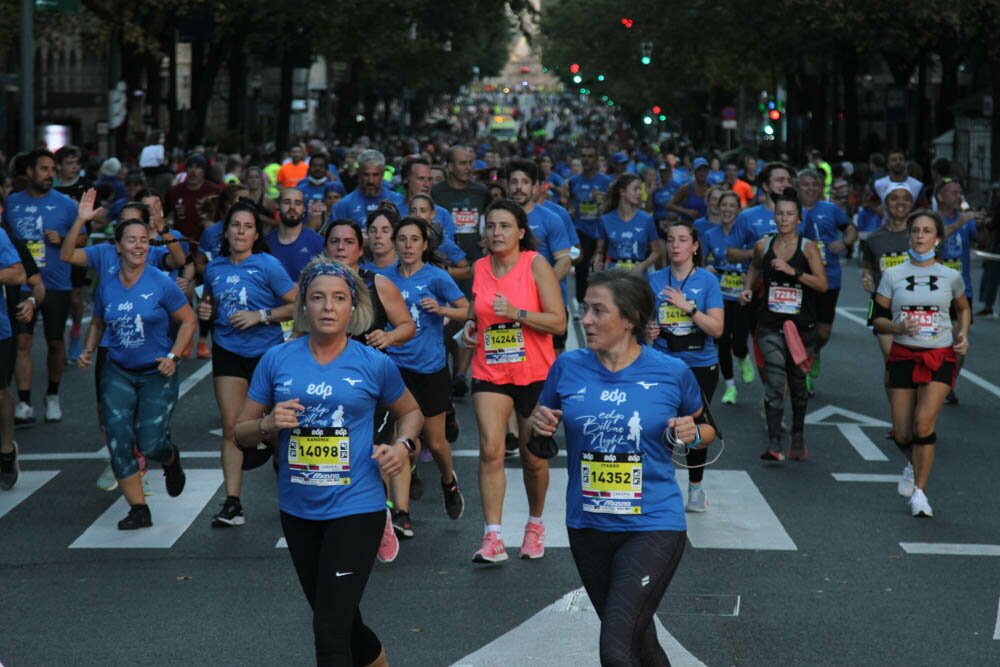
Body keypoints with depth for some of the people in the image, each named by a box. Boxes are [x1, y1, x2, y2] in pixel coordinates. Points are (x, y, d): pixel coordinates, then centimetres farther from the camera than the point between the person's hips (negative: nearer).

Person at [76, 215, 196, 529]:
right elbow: (98, 323, 18)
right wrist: (88, 350, 2)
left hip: (157, 373, -3)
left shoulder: (161, 284, -10)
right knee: (119, 440, -9)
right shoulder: (106, 285, 1)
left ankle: (171, 459, 31)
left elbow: (188, 320, -2)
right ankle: (139, 510, 2)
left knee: (150, 444, -9)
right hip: (118, 373, 3)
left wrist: (173, 356, -12)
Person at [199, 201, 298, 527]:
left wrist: (261, 316, -18)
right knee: (231, 426, -5)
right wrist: (205, 310, 1)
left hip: (266, 351, -2)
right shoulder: (214, 268, 5)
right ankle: (232, 503, -6)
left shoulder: (268, 265, -8)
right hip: (228, 351, 3)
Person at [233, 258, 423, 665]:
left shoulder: (374, 365, -4)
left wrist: (402, 445, -5)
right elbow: (240, 433, 6)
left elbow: (410, 411, 15)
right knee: (340, 619, 19)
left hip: (356, 509, -4)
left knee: (331, 629, -12)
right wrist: (269, 424, -15)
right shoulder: (277, 360, 0)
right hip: (298, 511, 4)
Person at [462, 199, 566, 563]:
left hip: (535, 374, -2)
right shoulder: (479, 268, 4)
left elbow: (559, 322, -13)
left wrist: (517, 313, -24)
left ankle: (535, 524, 33)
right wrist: (471, 325, 2)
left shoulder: (536, 264, -9)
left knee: (533, 458, 8)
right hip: (490, 373, 3)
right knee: (490, 450, -14)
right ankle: (493, 537, -15)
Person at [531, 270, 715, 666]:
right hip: (587, 526, 4)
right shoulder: (568, 367, -2)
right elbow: (537, 433, 12)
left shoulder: (671, 373, -7)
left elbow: (707, 429, 10)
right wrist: (539, 425, -10)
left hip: (652, 526, -4)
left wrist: (693, 434, -12)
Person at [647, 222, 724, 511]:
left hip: (700, 365, -1)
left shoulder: (707, 280, -5)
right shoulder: (654, 280, 3)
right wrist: (647, 330, -8)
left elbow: (717, 328, -11)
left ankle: (695, 487, 24)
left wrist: (688, 307, -22)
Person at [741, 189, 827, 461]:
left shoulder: (808, 248, -4)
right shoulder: (763, 246, 3)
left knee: (798, 382, 14)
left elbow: (822, 284, -13)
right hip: (770, 325, 0)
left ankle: (798, 436, 35)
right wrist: (748, 288, 10)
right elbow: (754, 266, 26)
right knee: (775, 380, -16)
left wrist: (793, 271, -23)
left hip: (802, 326, 0)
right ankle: (774, 444, -23)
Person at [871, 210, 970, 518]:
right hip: (903, 356, 1)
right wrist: (898, 327, -16)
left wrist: (963, 333, 3)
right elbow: (877, 318, 3)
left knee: (924, 422, -19)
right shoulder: (893, 276, 1)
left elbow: (963, 308, 21)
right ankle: (915, 464, 38)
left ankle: (919, 491, -6)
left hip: (940, 357, -1)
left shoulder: (950, 277, 2)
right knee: (902, 434, 2)